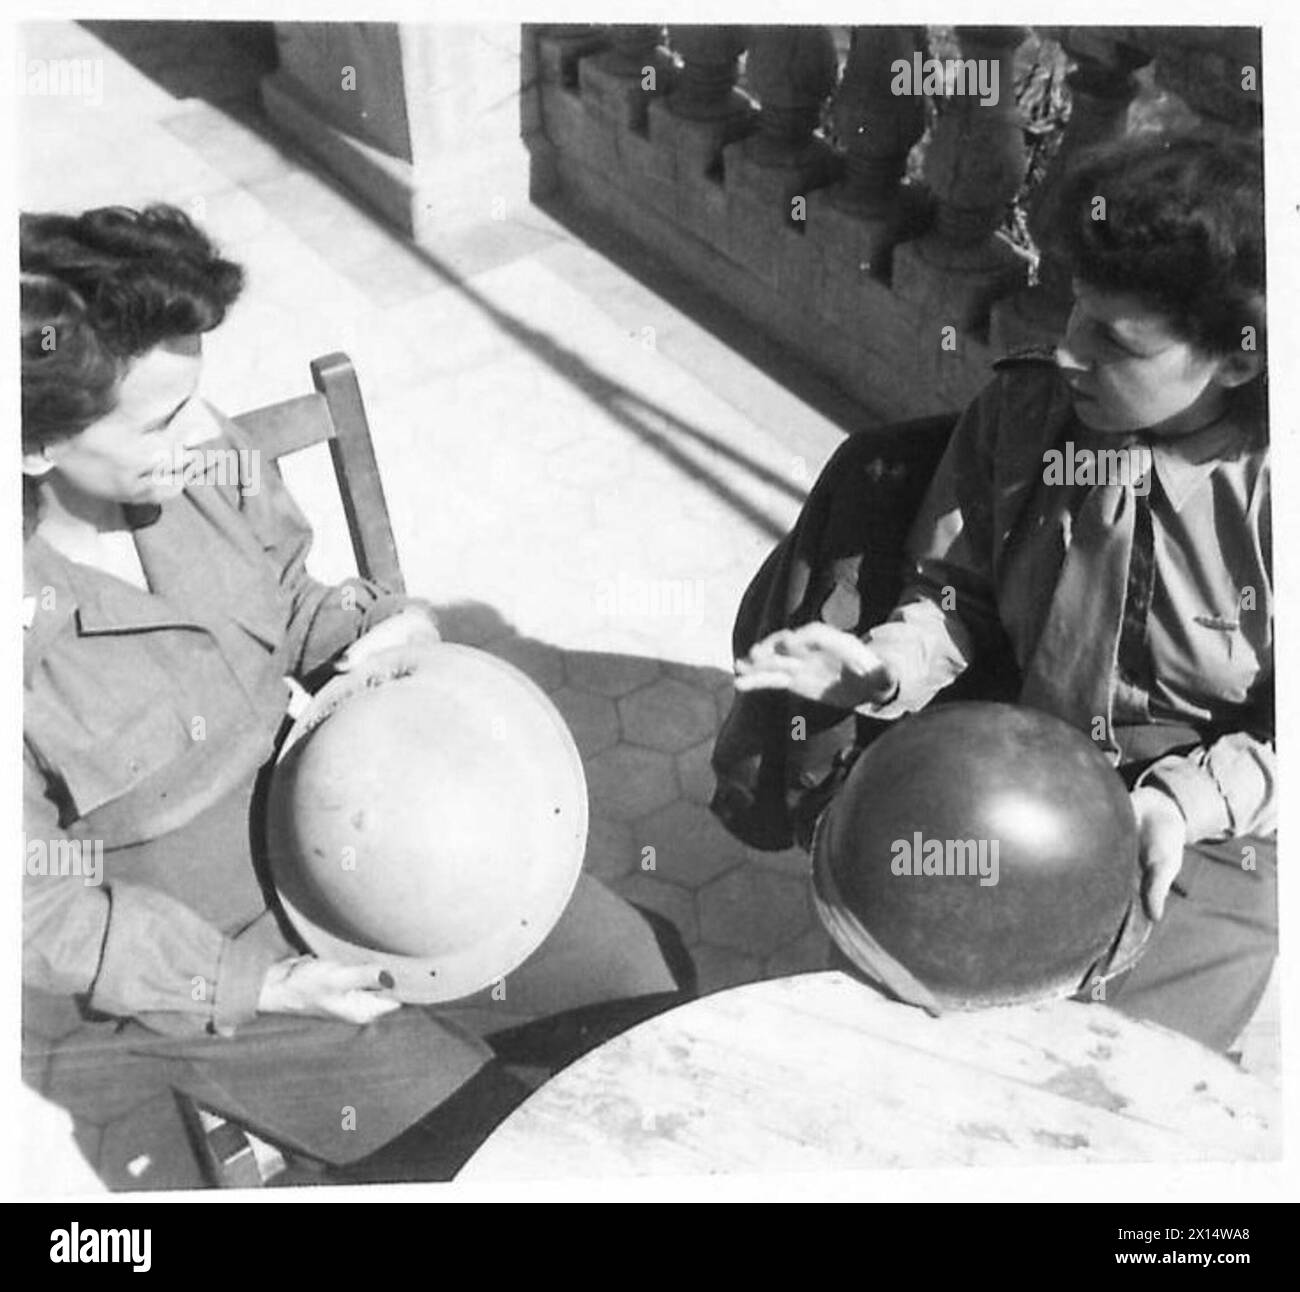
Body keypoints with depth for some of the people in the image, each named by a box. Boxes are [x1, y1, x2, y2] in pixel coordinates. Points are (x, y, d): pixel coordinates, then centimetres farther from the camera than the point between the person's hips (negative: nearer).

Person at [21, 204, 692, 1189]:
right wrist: (258, 988, -22)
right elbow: (38, 912, -18)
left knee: (648, 967, 5)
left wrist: (383, 628, -15)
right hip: (174, 980, -6)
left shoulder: (199, 460, -14)